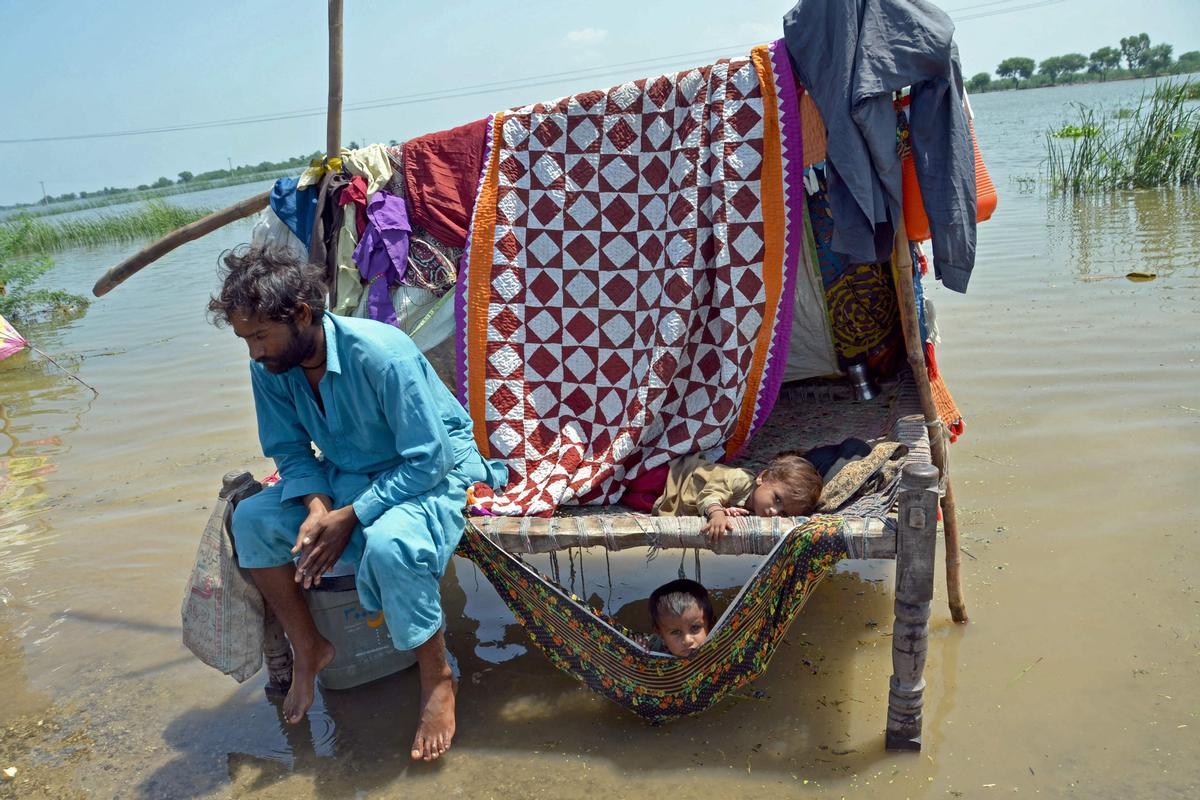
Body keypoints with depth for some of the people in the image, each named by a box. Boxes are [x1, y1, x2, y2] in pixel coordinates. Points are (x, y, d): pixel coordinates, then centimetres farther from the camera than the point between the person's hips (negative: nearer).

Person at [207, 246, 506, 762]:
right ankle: (307, 649, 9)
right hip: (344, 475, 7)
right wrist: (318, 507, -19)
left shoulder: (382, 353, -30)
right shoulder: (268, 368, -10)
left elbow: (428, 458, -27)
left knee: (388, 543, -37)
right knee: (250, 520, -11)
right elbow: (291, 451, 2)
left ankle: (437, 679, -12)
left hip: (434, 470, -7)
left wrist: (350, 517, -27)